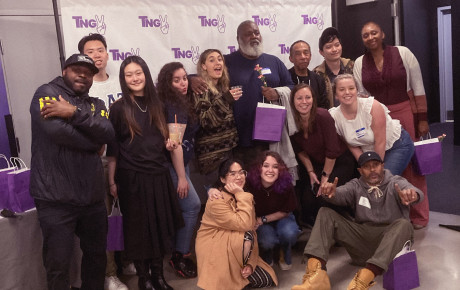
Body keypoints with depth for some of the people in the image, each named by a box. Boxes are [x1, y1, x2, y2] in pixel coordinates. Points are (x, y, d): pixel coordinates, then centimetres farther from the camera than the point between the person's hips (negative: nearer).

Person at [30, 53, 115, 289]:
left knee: (97, 255, 18)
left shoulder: (96, 104, 15)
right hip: (56, 198, -6)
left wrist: (75, 113, -18)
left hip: (92, 196, 6)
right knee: (58, 264, 2)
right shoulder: (47, 92, -2)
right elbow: (56, 129, -20)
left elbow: (108, 133, -5)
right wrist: (92, 141, -6)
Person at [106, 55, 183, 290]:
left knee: (160, 226, 9)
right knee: (138, 228, 6)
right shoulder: (118, 108, -5)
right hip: (132, 177, -4)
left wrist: (170, 144, -1)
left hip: (158, 174, 4)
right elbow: (112, 149, -4)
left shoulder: (156, 105, 8)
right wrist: (112, 181, -6)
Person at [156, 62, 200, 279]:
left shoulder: (182, 102, 9)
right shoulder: (174, 106, -19)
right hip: (173, 165, -9)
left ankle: (180, 250, 25)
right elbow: (174, 144, -23)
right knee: (192, 205, -8)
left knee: (185, 207, 13)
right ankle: (180, 256, 3)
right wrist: (181, 177, -22)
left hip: (181, 162, 9)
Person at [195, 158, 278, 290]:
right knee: (247, 236, -32)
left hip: (237, 248, 6)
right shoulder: (216, 201, -20)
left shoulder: (243, 197, 3)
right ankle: (231, 276, -12)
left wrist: (250, 263, -12)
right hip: (214, 250, -6)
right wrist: (241, 195, -25)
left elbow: (252, 228, -2)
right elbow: (244, 225, -29)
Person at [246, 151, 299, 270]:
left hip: (280, 217, 1)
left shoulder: (286, 184, -25)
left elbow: (286, 211, -11)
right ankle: (267, 257, 10)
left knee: (289, 233, -32)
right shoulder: (250, 183, -29)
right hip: (259, 220, -1)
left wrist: (263, 219, -19)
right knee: (267, 240, -32)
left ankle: (286, 256, 8)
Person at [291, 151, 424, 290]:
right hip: (363, 238, 3)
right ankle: (316, 274, -34)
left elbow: (416, 192, -18)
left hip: (391, 241, -2)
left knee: (403, 224, -33)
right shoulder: (356, 185, 11)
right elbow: (341, 193, -10)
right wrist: (331, 193, -36)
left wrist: (411, 195, -44)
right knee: (326, 213, -11)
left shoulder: (395, 182, 4)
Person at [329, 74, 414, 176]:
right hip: (370, 152, 4)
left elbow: (380, 142, -22)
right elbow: (353, 146, -3)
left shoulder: (372, 106, -26)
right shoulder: (334, 117, -14)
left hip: (397, 145, -4)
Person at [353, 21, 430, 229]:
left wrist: (422, 118, -5)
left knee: (412, 164, 2)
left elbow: (418, 87, -2)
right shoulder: (359, 63, 4)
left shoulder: (403, 53, -3)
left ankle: (418, 216, 16)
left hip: (406, 114, -2)